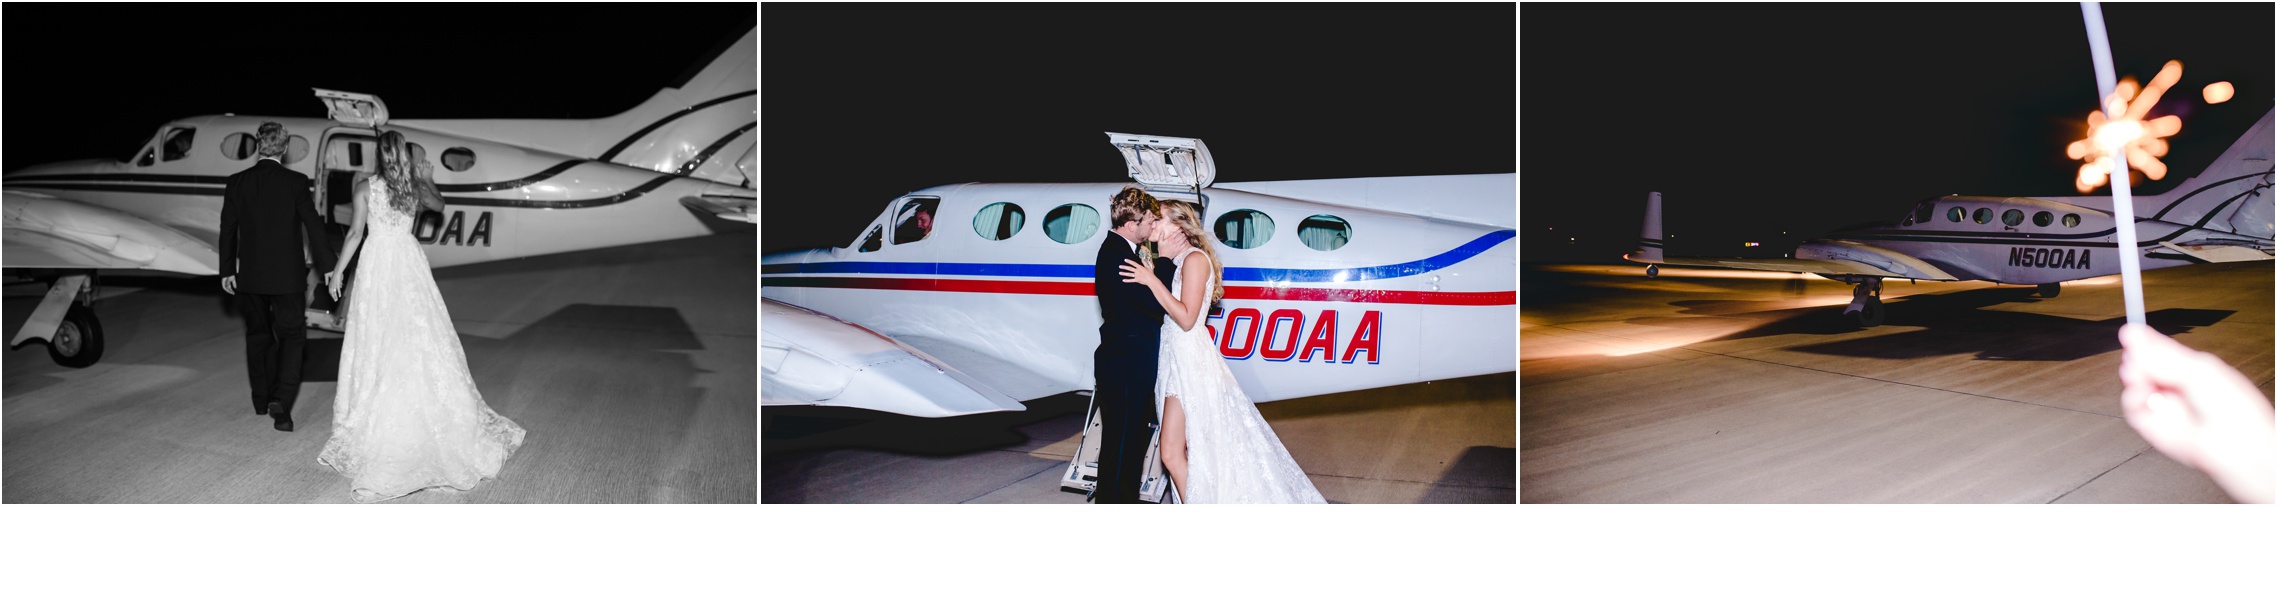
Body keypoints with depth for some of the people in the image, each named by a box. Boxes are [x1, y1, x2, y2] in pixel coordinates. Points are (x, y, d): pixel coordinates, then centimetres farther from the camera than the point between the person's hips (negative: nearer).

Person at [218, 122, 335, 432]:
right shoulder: (295, 182, -10)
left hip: (249, 276, 3)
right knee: (291, 336, 4)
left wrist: (228, 270, 12)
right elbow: (314, 226, -8)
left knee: (258, 334, 18)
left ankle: (262, 399, 27)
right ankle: (281, 401, -14)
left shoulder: (236, 183, -1)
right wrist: (327, 266, -1)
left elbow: (228, 229, 3)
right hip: (287, 275, -3)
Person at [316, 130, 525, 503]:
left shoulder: (365, 188, -4)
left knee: (379, 345, 2)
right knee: (420, 339, 6)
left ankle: (375, 428, 5)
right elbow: (438, 206, 25)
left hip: (377, 267, -2)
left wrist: (337, 271, 1)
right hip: (409, 265, 2)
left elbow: (356, 232, -6)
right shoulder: (414, 188, 4)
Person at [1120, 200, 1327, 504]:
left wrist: (1152, 280, -20)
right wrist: (1157, 262, -1)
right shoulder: (1175, 262, 17)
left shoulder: (1194, 258, -10)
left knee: (1172, 453, -11)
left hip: (1189, 362, -10)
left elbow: (1186, 318, -20)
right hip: (1176, 361, 10)